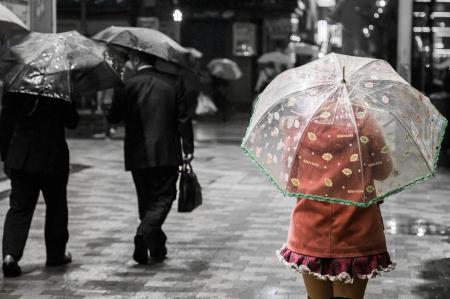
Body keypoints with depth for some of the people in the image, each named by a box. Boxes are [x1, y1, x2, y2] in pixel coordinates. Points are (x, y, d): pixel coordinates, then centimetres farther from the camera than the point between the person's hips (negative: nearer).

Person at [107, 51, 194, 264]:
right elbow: (183, 119, -2)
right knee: (163, 197, 4)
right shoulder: (173, 82, -2)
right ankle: (145, 233, -19)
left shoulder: (127, 85, -5)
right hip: (167, 154, -1)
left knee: (146, 201, 14)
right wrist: (188, 149, 3)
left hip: (137, 156, 1)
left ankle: (156, 247, 19)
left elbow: (114, 118, 3)